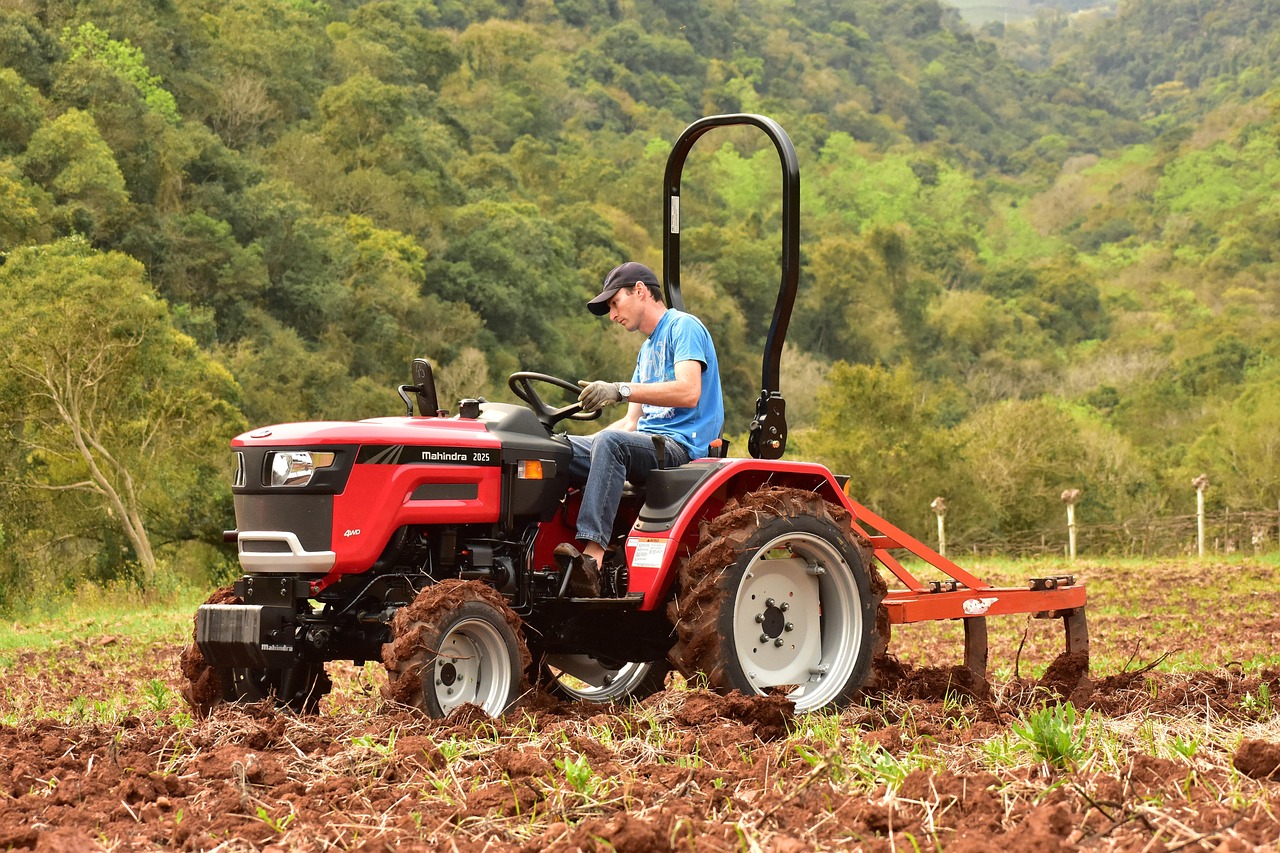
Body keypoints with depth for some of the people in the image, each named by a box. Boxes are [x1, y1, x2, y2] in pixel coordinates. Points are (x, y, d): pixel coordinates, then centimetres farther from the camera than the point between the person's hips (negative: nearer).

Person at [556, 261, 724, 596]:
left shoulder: (684, 327, -1)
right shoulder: (647, 349, 27)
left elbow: (688, 392, -19)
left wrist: (621, 390, -27)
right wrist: (583, 446, 10)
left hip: (681, 446, -9)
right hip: (649, 444, 9)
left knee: (610, 442, -36)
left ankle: (592, 554, -48)